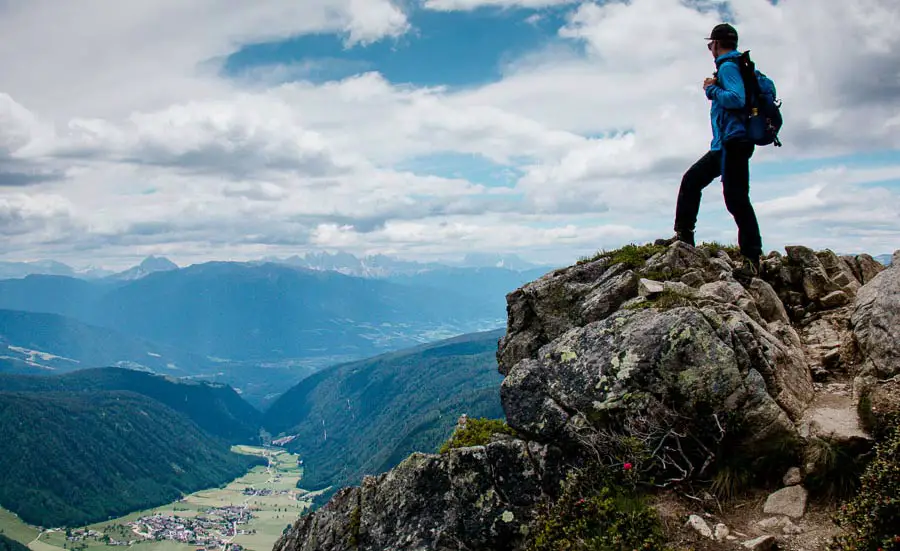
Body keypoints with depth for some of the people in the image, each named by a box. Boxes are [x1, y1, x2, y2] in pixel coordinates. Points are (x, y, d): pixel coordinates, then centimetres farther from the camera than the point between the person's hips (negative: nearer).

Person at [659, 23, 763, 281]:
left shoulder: (728, 67, -10)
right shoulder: (741, 66, 20)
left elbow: (737, 99, -23)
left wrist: (712, 90, -9)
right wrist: (715, 89, 14)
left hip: (733, 142, -11)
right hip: (725, 144, 11)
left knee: (736, 199, -13)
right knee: (691, 180, 15)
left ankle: (752, 260, -12)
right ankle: (684, 235, 18)